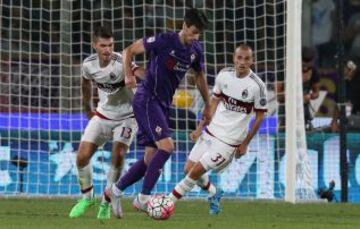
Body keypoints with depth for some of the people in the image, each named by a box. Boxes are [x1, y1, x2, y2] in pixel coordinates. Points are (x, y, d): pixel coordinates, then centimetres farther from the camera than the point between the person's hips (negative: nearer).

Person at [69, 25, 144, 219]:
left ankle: (106, 203, -1)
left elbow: (142, 74, -46)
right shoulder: (89, 64, -10)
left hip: (127, 117, -4)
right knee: (82, 157, -5)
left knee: (118, 156, -20)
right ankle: (86, 197, 20)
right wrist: (87, 110, 22)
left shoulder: (121, 63, -27)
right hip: (103, 115, 4)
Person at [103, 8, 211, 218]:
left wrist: (208, 106, 26)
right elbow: (129, 50, -8)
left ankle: (115, 191, 21)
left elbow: (200, 77, 22)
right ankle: (143, 199, -14)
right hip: (147, 100, -8)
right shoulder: (164, 41, -16)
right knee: (166, 146, -21)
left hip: (163, 105, 8)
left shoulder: (196, 51, 4)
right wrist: (129, 75, -22)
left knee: (152, 159, 7)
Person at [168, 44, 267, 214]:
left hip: (230, 141, -6)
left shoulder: (257, 86, -15)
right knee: (189, 168, 7)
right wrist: (200, 127, 8)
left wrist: (245, 144, -4)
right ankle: (213, 194, 32)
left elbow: (259, 117, -6)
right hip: (212, 131, 6)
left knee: (196, 171, -10)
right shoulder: (224, 75, -1)